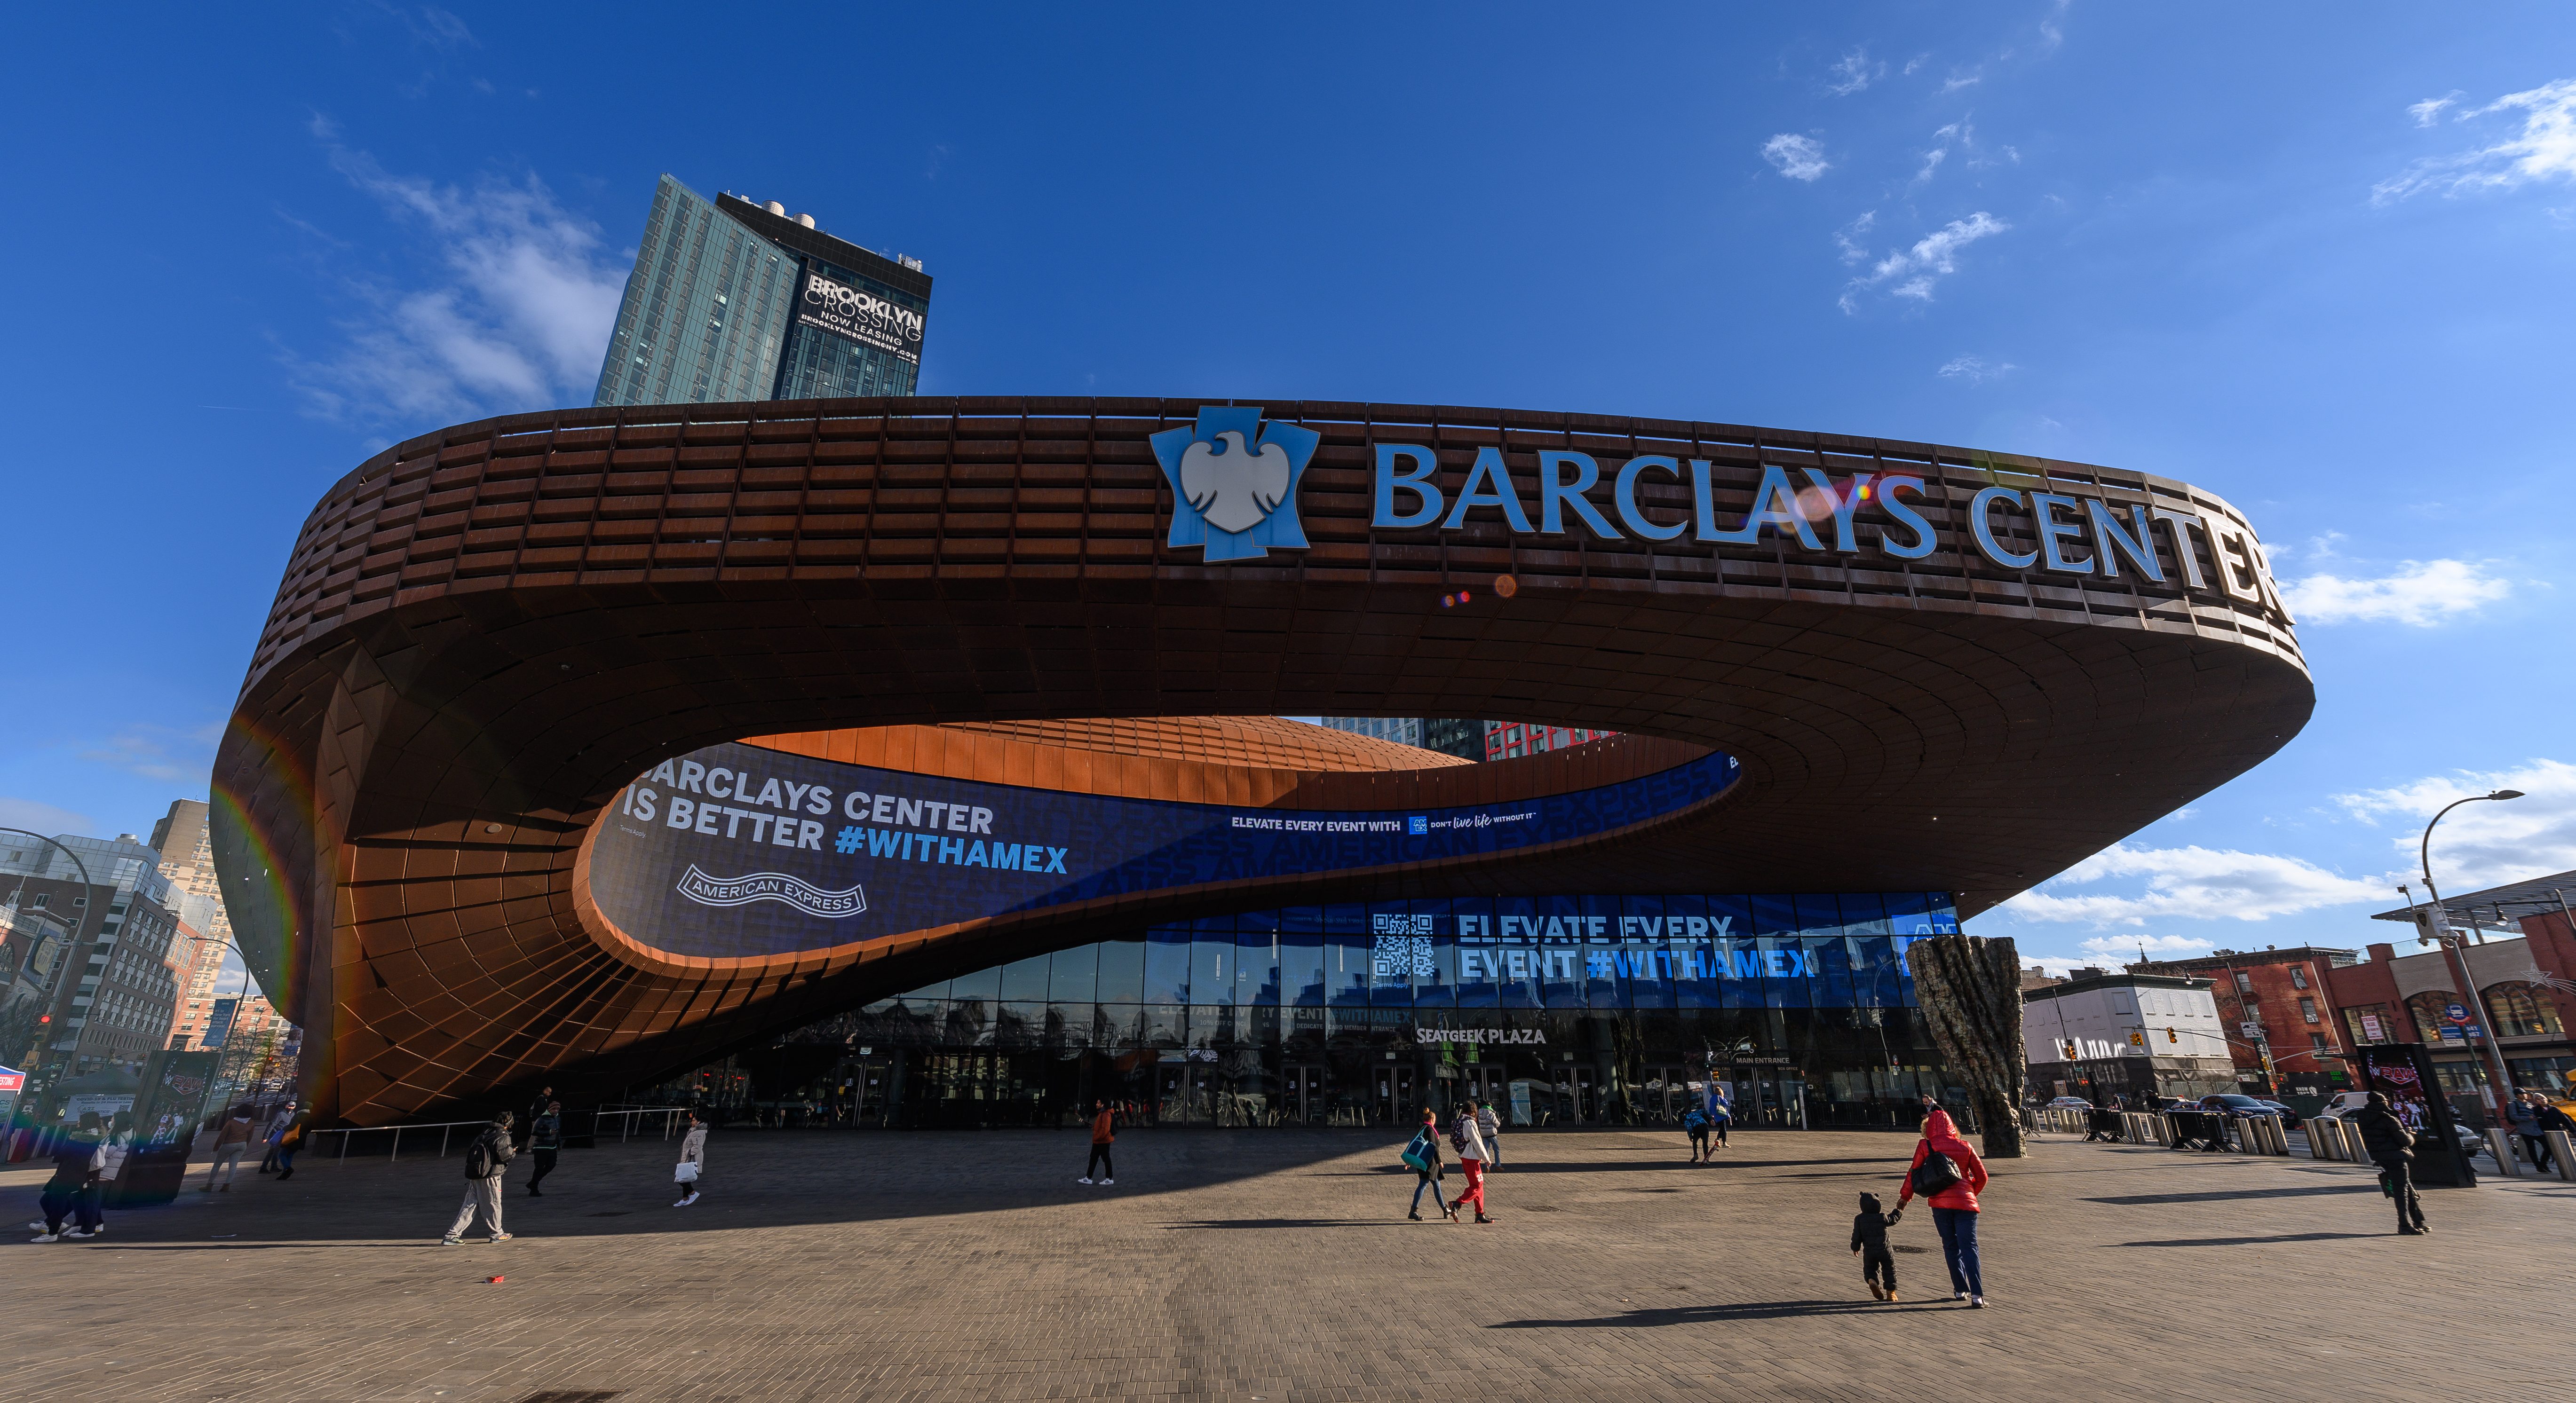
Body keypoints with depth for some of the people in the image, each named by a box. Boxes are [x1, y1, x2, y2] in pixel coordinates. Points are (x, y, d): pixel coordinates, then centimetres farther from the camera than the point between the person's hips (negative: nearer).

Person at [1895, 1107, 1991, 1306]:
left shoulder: (1925, 1146, 1)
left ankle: (1960, 1290, 14)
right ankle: (1977, 1295, -11)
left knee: (1951, 1246, 13)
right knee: (1969, 1247, -1)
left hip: (1940, 1203, -1)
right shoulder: (1965, 1147, 5)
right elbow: (1982, 1177, 10)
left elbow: (1913, 1173, 3)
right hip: (1965, 1203, 1)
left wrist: (1905, 1196, 16)